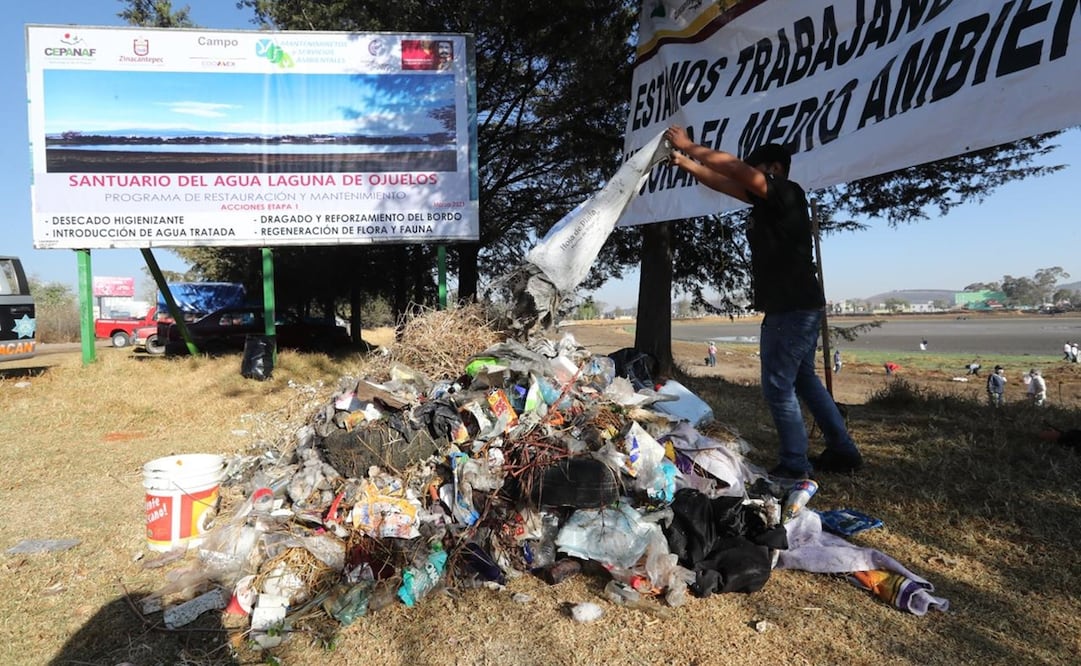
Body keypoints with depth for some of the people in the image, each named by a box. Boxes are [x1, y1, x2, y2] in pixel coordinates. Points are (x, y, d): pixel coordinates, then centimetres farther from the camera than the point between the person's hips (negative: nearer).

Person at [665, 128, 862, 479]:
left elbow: (734, 167, -19)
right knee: (804, 380, 18)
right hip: (798, 307, 10)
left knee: (778, 387, -4)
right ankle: (843, 451, 26)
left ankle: (795, 465, 5)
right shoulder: (766, 201, 14)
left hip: (792, 309, -10)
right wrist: (684, 162, 8)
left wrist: (689, 146, -12)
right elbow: (722, 182, 15)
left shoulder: (788, 193, -10)